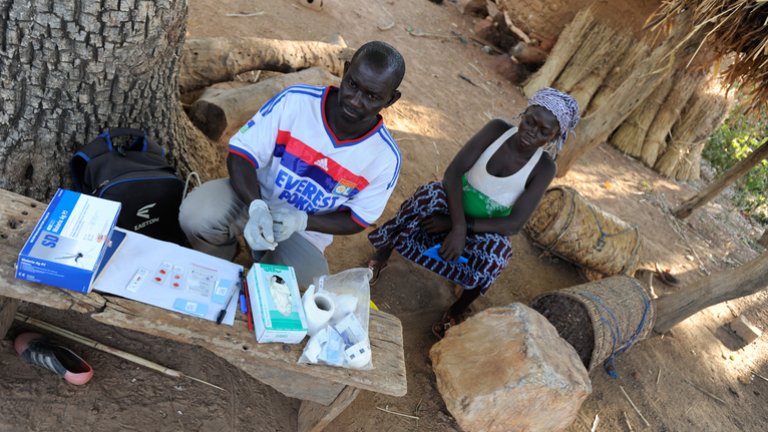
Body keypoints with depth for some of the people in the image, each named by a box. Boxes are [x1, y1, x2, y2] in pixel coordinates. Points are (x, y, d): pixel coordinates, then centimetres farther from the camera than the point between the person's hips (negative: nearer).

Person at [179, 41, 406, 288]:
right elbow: (241, 154, -17)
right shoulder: (294, 101, -21)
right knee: (196, 216, -31)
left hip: (305, 231, 1)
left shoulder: (385, 158, -17)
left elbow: (357, 220, -6)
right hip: (254, 197, 0)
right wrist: (257, 207, -37)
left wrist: (302, 220, -25)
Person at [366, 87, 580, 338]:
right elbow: (453, 172, -19)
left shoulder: (544, 168, -15)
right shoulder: (498, 129, -13)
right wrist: (459, 227, -33)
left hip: (485, 228, -1)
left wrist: (457, 225, -28)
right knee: (429, 196, -33)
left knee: (495, 253, -35)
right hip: (453, 206, 1)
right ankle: (382, 253, -9)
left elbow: (515, 223, -20)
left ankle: (458, 309, -6)